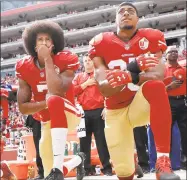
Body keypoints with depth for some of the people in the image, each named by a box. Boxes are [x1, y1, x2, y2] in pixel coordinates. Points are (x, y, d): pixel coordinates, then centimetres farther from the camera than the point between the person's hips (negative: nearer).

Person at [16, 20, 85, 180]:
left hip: (68, 114, -5)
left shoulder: (65, 60, -15)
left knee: (54, 99, -39)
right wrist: (46, 103, -26)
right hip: (48, 123, 5)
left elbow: (57, 92, -34)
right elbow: (22, 107, -9)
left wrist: (47, 59, -26)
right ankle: (78, 160, 44)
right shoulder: (25, 68, -5)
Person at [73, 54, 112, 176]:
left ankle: (107, 167, 3)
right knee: (84, 141, 4)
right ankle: (86, 168, 12)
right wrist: (86, 84, -3)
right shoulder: (78, 77, 18)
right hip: (83, 113, 3)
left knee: (101, 140, -3)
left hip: (98, 111, -3)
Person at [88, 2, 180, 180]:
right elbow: (104, 89, -19)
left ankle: (163, 161, -35)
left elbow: (157, 75, -23)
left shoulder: (150, 38, -7)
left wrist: (130, 77, -44)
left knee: (155, 85, -36)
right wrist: (133, 68, -36)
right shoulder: (101, 43, -7)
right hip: (115, 111, 1)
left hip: (141, 104, -1)